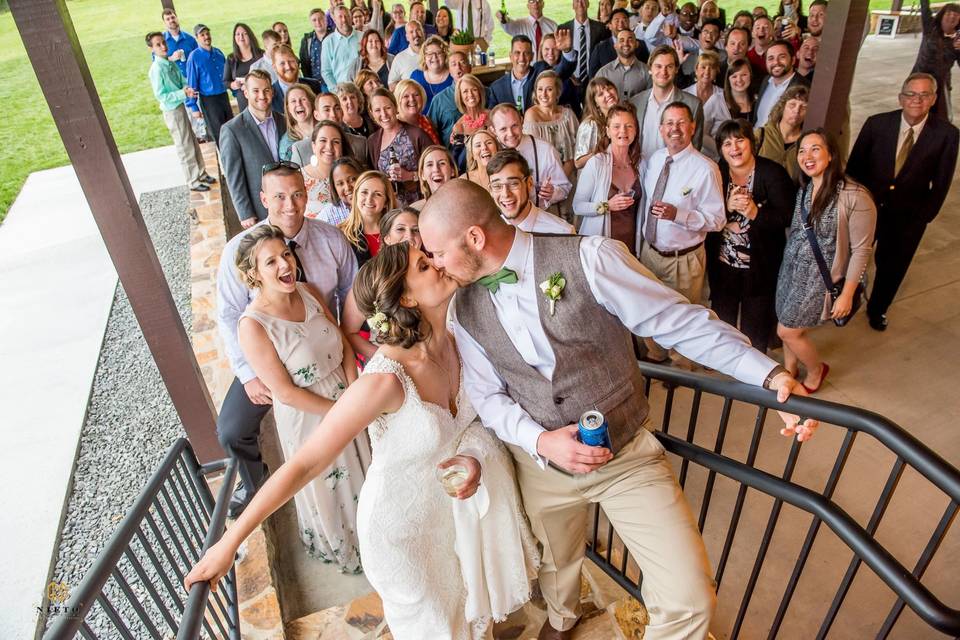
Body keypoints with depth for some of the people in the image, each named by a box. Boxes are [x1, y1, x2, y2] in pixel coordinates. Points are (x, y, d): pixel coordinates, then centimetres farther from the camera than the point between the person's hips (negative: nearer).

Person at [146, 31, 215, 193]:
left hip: (182, 106, 7)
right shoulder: (157, 69, -19)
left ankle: (201, 173, 31)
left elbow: (182, 80, 13)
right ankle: (193, 181, 14)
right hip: (172, 111, -7)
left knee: (193, 142, 17)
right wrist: (183, 93, -24)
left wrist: (187, 88, -10)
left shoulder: (171, 63, 3)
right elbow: (160, 96, -19)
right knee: (185, 147, 2)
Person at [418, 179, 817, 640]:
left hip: (629, 454, -3)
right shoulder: (465, 310, -5)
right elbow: (487, 396, 0)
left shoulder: (588, 258, -21)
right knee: (556, 566, 27)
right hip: (540, 462, 4)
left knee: (689, 601, -7)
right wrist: (541, 441, -18)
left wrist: (770, 374, -23)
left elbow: (681, 321, -15)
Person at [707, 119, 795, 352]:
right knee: (722, 320, 14)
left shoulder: (773, 173, -8)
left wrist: (755, 212, -27)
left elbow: (787, 217, -13)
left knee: (756, 325, 11)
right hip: (722, 262, 3)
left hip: (760, 264, -2)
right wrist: (727, 207, -21)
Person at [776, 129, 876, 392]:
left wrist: (847, 295, -13)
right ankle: (789, 370, 42)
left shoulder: (855, 197, -21)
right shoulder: (804, 189, 0)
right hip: (790, 270, 6)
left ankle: (816, 370, 33)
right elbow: (795, 232, 8)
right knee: (787, 327, 16)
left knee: (788, 331, 4)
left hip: (819, 278, -6)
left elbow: (861, 250, -16)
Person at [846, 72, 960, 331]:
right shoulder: (877, 123, -11)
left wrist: (925, 215, -6)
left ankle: (877, 309, 42)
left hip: (908, 216, 0)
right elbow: (854, 166, -5)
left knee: (892, 267, 17)